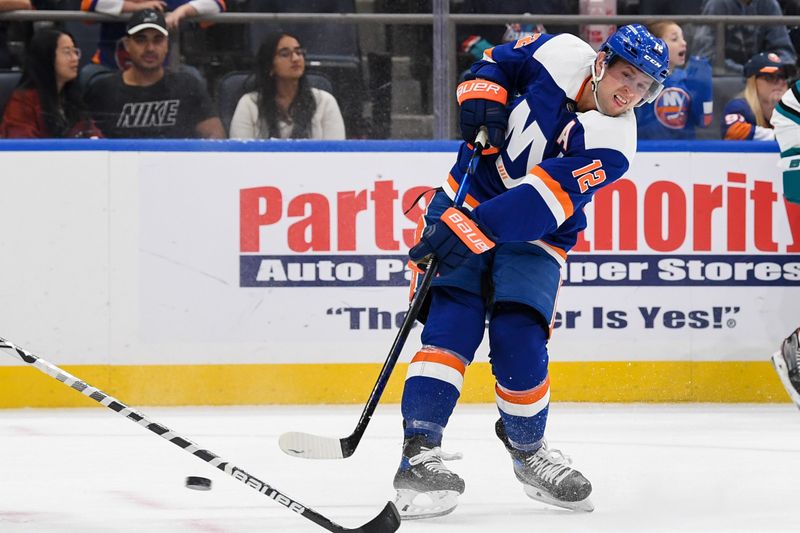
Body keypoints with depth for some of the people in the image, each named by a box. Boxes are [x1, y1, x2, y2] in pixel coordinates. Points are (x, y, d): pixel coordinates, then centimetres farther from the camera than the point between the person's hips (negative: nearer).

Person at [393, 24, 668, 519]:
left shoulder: (612, 145, -21)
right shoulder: (562, 55, -12)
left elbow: (535, 205, -30)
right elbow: (498, 61, 8)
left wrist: (467, 231, -38)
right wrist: (482, 95, -13)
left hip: (534, 238, -1)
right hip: (469, 196, 1)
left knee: (519, 344, -13)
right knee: (454, 323, -16)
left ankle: (528, 446, 15)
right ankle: (419, 452, -21)